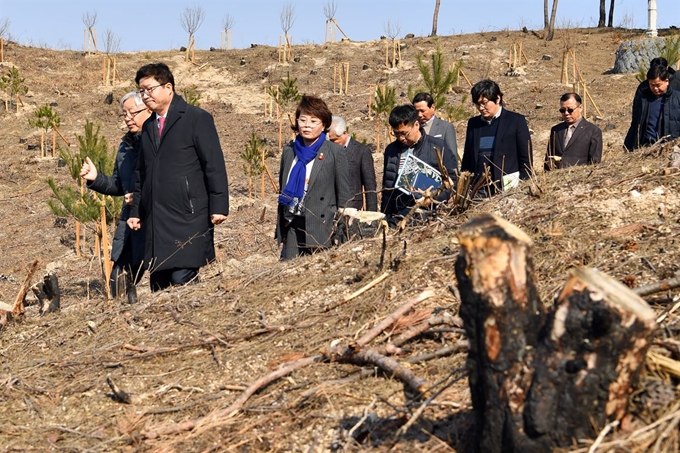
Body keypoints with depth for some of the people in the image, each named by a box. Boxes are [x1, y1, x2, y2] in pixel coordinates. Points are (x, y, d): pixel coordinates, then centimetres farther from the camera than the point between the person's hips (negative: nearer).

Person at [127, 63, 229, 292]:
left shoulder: (197, 118, -3)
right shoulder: (148, 126, 19)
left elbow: (214, 165, -7)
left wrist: (219, 206, -13)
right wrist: (136, 210, 19)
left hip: (188, 218, -7)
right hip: (155, 220, 7)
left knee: (183, 280, -14)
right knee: (159, 284, 5)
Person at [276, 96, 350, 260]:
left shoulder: (334, 152, -2)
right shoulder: (289, 150, 11)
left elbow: (344, 196, -2)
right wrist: (280, 228, 14)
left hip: (321, 228, -4)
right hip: (292, 226, 4)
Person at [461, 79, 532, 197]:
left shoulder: (516, 121, 1)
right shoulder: (473, 123, 14)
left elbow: (526, 159, 0)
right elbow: (467, 159, 18)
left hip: (508, 187, -3)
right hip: (479, 190, 4)